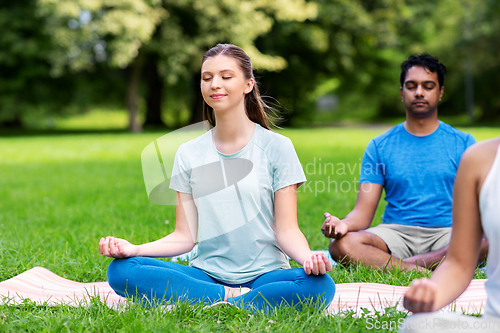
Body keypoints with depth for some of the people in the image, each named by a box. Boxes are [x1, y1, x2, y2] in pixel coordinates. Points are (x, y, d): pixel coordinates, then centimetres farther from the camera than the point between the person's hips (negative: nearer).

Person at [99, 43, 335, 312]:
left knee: (320, 285, -34)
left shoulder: (276, 147, 1)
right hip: (206, 275, 2)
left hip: (264, 276, -2)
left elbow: (286, 230, -3)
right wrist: (134, 249, -11)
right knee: (121, 270, -23)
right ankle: (234, 299, -20)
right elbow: (185, 236, 6)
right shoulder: (188, 154, 9)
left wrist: (308, 257, -25)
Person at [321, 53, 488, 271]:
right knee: (341, 245, -30)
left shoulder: (463, 143, 11)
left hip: (448, 234, 0)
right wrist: (343, 225, -22)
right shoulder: (379, 146, 10)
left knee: (489, 240, -34)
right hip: (396, 232, 0)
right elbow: (363, 212, 3)